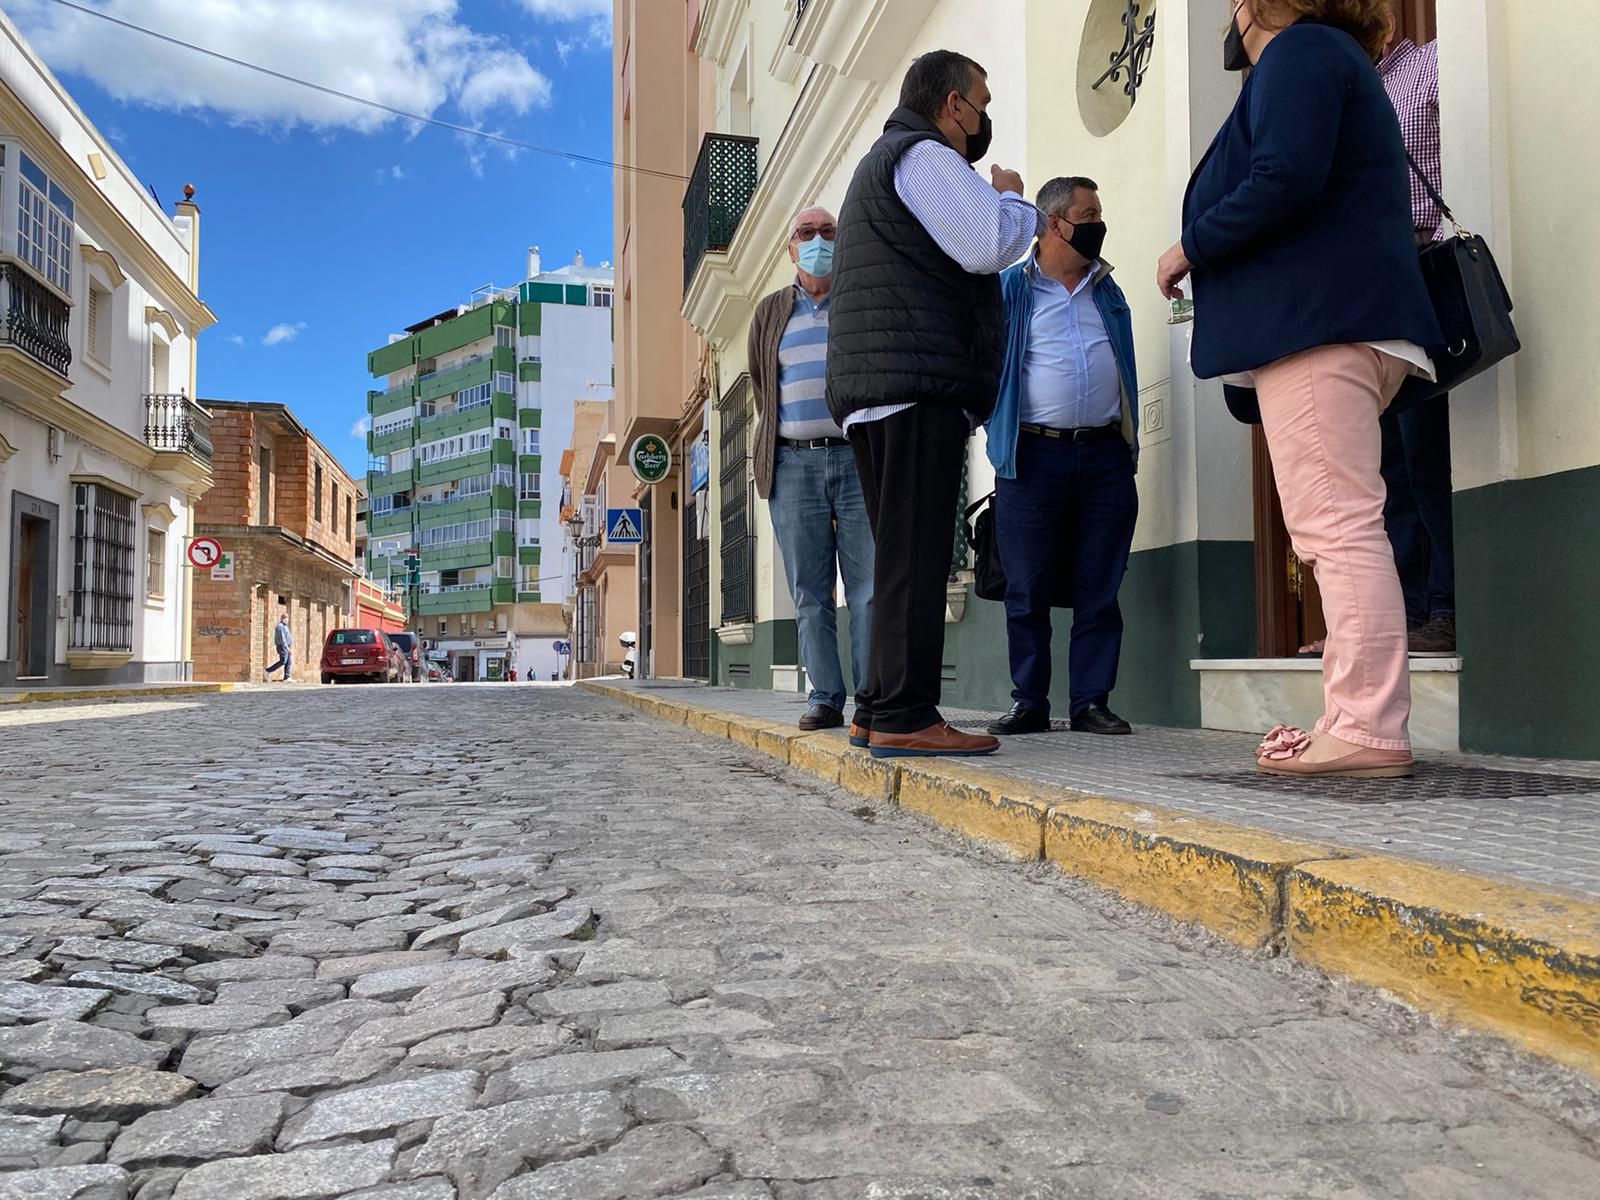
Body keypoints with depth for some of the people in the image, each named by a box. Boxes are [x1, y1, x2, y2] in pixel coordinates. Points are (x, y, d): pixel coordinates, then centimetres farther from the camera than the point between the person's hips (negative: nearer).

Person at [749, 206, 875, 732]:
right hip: (794, 462, 2)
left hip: (859, 457, -2)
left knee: (869, 586, -6)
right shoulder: (770, 312, 18)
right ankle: (825, 697, 6)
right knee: (809, 591, 1)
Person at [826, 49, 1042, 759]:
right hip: (918, 380, -10)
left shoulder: (879, 163, 31)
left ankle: (878, 710, 10)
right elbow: (987, 243, -14)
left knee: (903, 555, 9)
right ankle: (904, 717, -16)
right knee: (917, 551, -14)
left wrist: (1004, 207, 28)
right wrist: (1014, 198, 6)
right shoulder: (923, 156, -2)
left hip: (871, 385, 10)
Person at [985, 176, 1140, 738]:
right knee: (1028, 592, 0)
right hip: (1033, 456, -3)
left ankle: (1091, 702, 10)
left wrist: (1128, 445, 14)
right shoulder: (1008, 289, 5)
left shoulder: (1108, 291, 18)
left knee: (1099, 592, 3)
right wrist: (1002, 436, -8)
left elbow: (1126, 370, 21)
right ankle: (1029, 703, 9)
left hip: (1105, 458, 4)